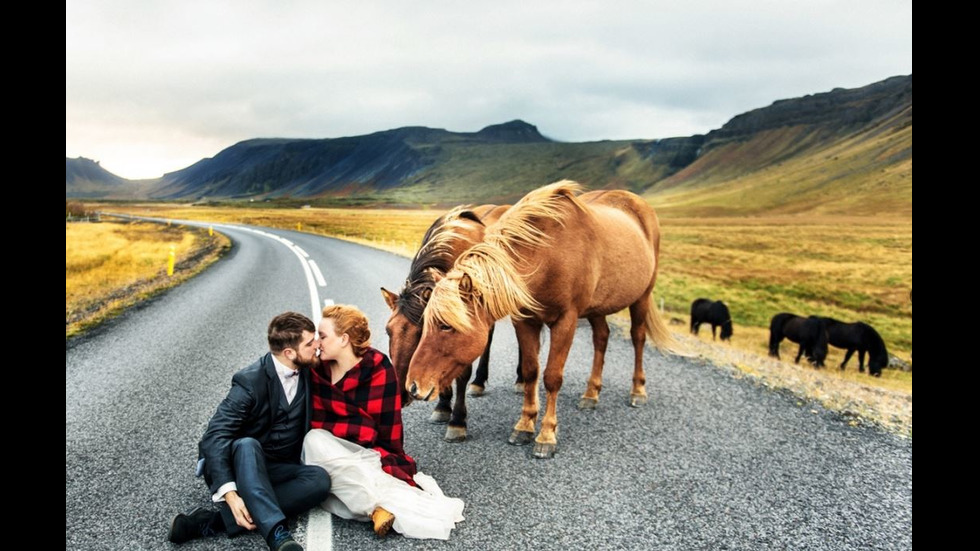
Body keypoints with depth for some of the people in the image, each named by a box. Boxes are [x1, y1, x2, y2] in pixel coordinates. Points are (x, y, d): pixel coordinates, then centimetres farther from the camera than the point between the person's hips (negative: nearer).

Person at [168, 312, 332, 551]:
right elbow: (214, 437, -26)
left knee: (320, 479, -27)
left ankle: (213, 520, -28)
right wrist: (229, 493, -39)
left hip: (276, 470, 5)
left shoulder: (309, 371, -2)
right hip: (240, 465, -4)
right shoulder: (250, 381, -19)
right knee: (247, 445, -38)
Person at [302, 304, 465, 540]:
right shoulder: (319, 370, 1)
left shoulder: (379, 370, -11)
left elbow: (387, 433, -12)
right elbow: (317, 423, -2)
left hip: (373, 452, -3)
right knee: (314, 440, -30)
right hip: (335, 450, 4)